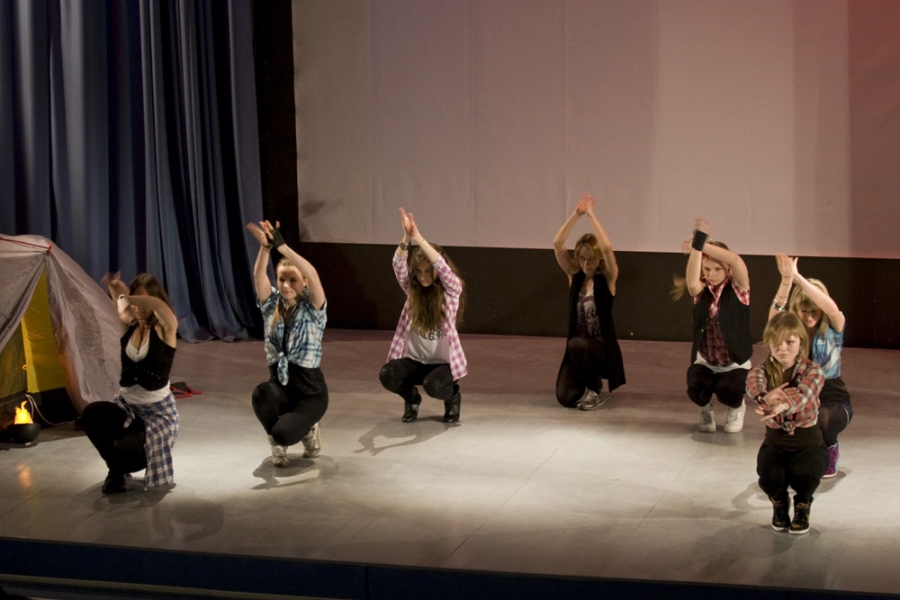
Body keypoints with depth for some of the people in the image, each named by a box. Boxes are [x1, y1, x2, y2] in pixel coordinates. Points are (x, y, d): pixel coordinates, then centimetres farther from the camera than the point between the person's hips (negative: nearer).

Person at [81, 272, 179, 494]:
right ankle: (116, 469, -2)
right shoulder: (128, 326, 2)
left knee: (125, 454, -30)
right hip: (126, 407, 4)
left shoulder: (165, 330, -11)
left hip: (158, 411, -4)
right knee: (91, 414, -29)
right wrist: (115, 290, -35)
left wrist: (128, 296, -27)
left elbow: (160, 306, -33)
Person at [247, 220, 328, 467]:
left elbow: (313, 274, -26)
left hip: (310, 389, -3)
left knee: (283, 433, -30)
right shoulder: (272, 305, 4)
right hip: (279, 384, 3)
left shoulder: (312, 308, -6)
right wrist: (265, 246, -33)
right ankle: (276, 441, -5)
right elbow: (259, 276, -14)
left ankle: (307, 429, 9)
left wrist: (281, 245, -33)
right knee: (263, 393, -36)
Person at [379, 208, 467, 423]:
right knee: (387, 374, -28)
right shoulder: (412, 290, 0)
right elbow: (398, 266, -18)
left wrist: (418, 238, -38)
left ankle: (452, 395, 3)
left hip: (443, 361, -3)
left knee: (433, 385, -36)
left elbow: (442, 267, -28)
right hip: (415, 360, 3)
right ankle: (411, 397, 7)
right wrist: (406, 238, -36)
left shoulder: (452, 290, -9)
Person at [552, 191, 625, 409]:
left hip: (602, 349, -4)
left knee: (578, 344, -37)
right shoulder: (574, 276, 2)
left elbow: (607, 248, -26)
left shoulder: (607, 279, -7)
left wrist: (591, 214, -22)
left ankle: (595, 389, -10)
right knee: (565, 397, -18)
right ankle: (586, 383, 20)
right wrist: (577, 213, -19)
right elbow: (557, 244, -11)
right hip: (578, 350, 4)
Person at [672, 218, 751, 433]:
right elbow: (692, 282, -30)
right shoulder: (701, 291, -4)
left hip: (735, 363, -2)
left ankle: (737, 408, 9)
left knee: (727, 391, -31)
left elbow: (737, 261, -30)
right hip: (705, 361, 2)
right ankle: (706, 408, 11)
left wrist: (702, 245, -33)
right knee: (696, 389, -28)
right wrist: (697, 245, -39)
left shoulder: (738, 289, -9)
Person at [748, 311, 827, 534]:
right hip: (775, 442, 1)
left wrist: (782, 406, -59)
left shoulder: (812, 371, -10)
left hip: (808, 442, -1)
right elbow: (753, 386, -31)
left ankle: (802, 506, 5)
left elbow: (803, 394, -34)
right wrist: (765, 397, -59)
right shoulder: (762, 370, -5)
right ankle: (779, 503, 9)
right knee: (770, 476, -32)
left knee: (805, 474, -35)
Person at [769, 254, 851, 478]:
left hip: (832, 399, -1)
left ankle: (830, 450, 2)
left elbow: (831, 308, -31)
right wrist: (786, 280, -46)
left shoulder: (833, 328, -7)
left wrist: (798, 277, -39)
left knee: (820, 419, -37)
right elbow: (775, 313, -27)